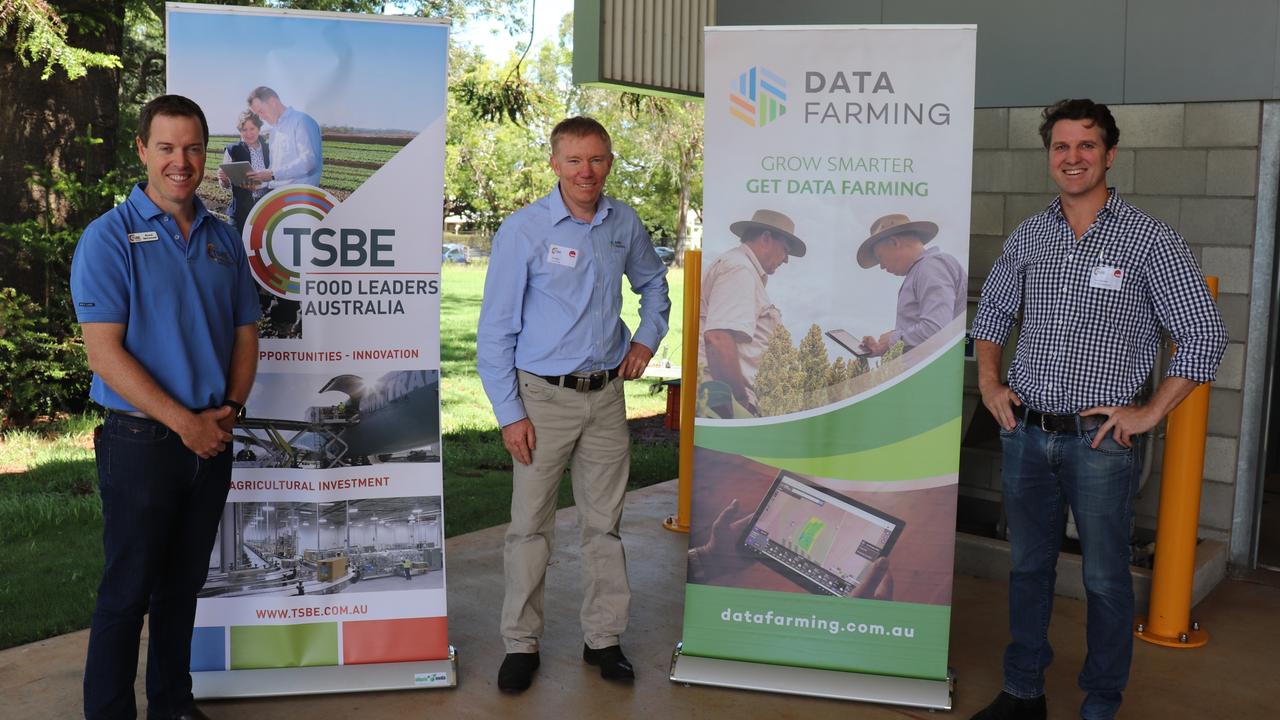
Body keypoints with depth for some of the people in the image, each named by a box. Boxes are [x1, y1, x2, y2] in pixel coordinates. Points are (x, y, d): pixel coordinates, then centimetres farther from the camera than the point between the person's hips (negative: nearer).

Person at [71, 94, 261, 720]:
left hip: (211, 440, 5)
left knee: (184, 584, 16)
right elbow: (104, 352, -14)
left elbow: (245, 333, 13)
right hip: (141, 441, -5)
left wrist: (230, 408, -4)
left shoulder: (225, 239, 9)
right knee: (127, 592, 4)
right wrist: (185, 421, -16)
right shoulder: (110, 236, -8)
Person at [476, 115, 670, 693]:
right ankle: (521, 643, 18)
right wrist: (510, 413, -11)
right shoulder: (523, 230, -9)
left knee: (605, 523, 11)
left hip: (606, 395, 4)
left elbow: (653, 282, 25)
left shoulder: (625, 224, 4)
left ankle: (603, 638, 24)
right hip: (544, 396, -4)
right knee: (530, 526, 3)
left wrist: (647, 339, 9)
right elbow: (495, 330, -8)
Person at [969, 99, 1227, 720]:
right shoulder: (1028, 236, 6)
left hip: (1100, 440, -4)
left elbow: (1204, 336, -5)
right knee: (1028, 566, 14)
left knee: (1105, 578, 7)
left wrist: (1150, 414, -8)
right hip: (1025, 432, 4)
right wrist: (989, 384, 8)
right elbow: (991, 312, 19)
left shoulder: (1149, 240, -6)